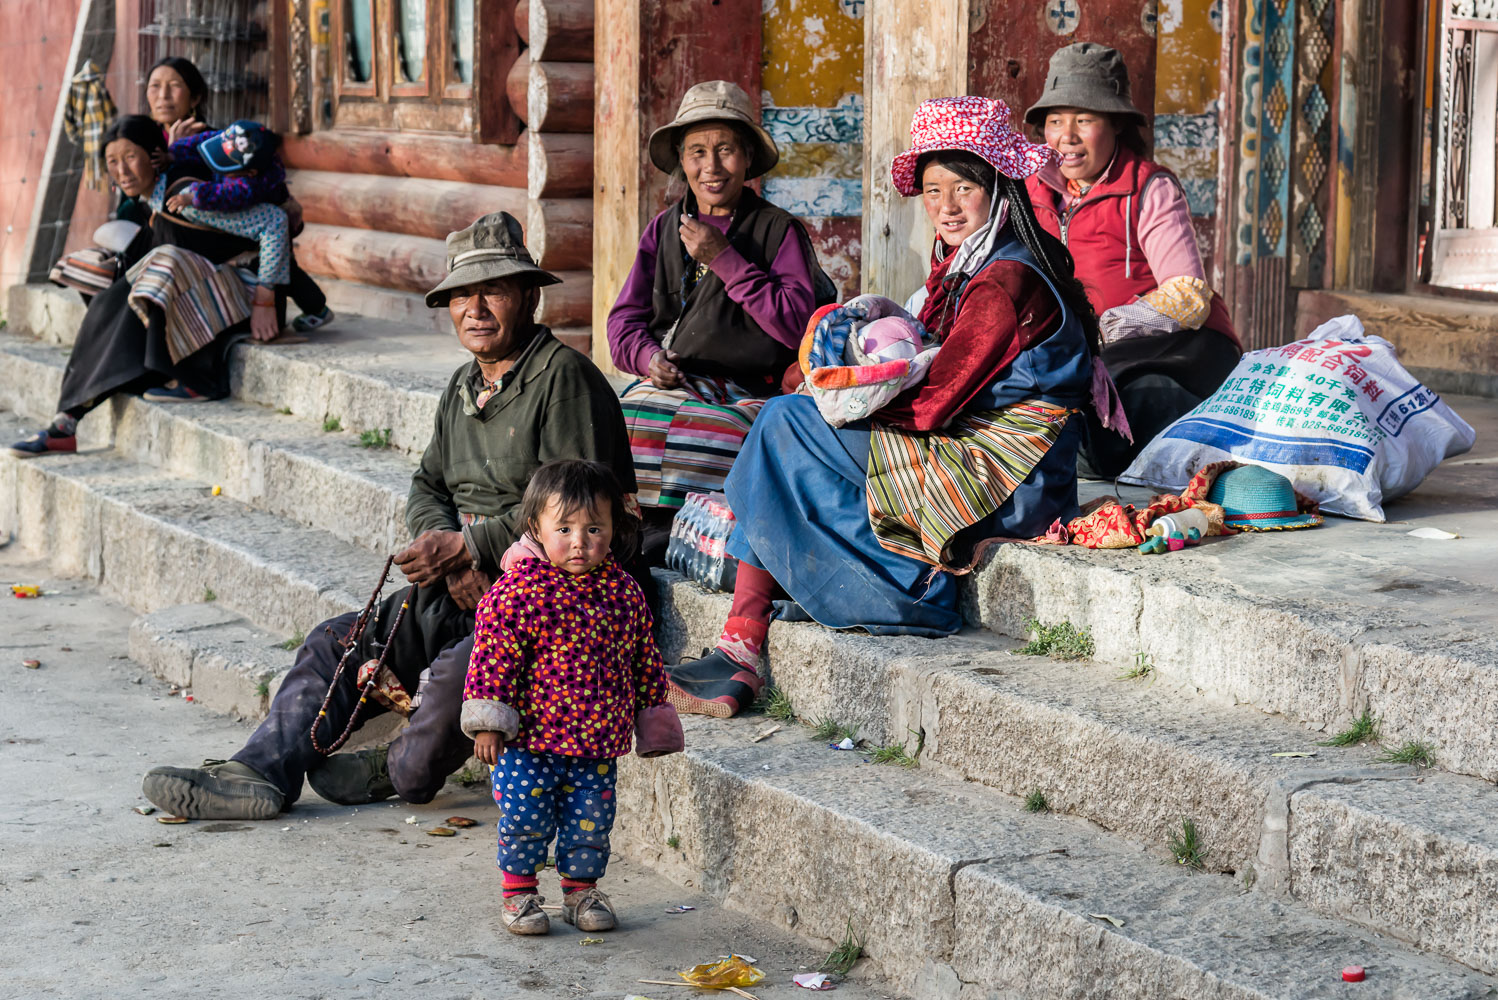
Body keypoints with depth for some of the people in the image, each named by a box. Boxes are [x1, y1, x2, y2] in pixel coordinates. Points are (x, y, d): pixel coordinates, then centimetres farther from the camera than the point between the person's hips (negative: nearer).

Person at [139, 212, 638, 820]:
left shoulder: (564, 377, -11)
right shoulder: (463, 386, 17)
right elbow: (427, 489, 17)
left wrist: (465, 545, -17)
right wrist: (445, 552, -8)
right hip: (467, 586, 9)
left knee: (459, 668, -34)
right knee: (339, 643, -1)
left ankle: (402, 773, -7)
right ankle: (260, 772, -10)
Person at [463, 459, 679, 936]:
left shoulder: (624, 592, 2)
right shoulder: (518, 592, -12)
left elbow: (643, 660, 13)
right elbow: (493, 657, -11)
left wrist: (652, 713, 17)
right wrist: (488, 721, -13)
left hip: (598, 742, 4)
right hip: (528, 739, -4)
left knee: (591, 822, 11)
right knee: (525, 819, 2)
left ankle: (581, 889, 29)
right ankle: (519, 892, 20)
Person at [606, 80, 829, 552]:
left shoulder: (780, 230, 6)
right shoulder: (664, 229, 18)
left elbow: (797, 326, -7)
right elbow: (625, 319, 17)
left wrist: (724, 260, -8)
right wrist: (648, 356, -7)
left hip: (746, 392, -3)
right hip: (667, 385, 3)